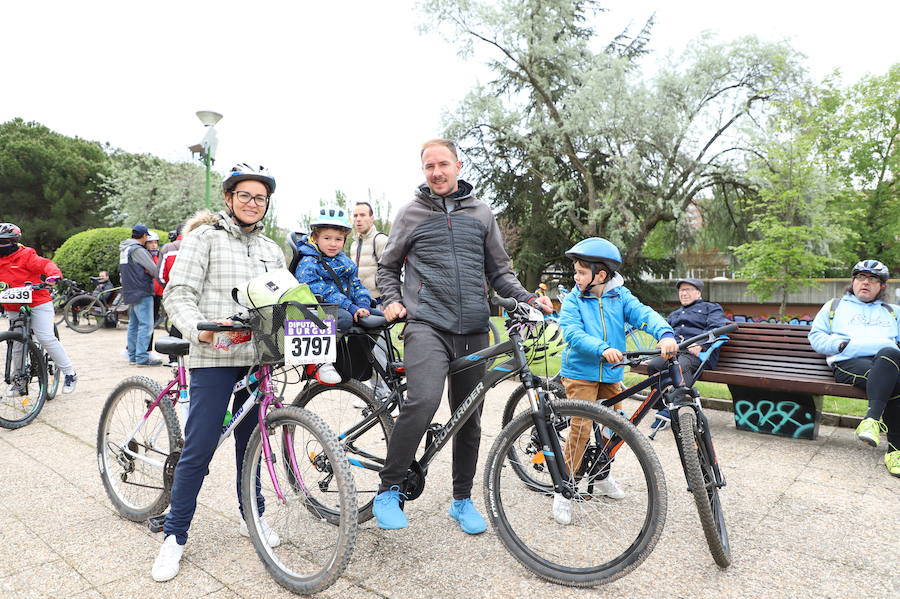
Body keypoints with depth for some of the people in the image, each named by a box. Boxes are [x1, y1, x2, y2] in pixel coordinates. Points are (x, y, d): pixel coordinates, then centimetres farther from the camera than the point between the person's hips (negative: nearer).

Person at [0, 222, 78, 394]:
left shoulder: (26, 255, -7)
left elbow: (45, 264, -20)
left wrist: (54, 274, -41)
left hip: (37, 303, -7)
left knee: (46, 338, -17)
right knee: (17, 345, 11)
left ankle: (69, 373, -8)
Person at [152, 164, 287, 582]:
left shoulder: (271, 250, 16)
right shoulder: (203, 238, 0)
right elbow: (178, 295, -8)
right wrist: (199, 330, -26)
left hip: (258, 359, 5)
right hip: (213, 358, -5)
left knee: (251, 441, 15)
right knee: (198, 449, -2)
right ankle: (174, 536, 15)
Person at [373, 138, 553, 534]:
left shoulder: (481, 213, 14)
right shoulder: (411, 213, 8)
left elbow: (499, 271, 17)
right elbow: (387, 267, 17)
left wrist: (529, 298, 2)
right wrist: (392, 301, -1)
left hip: (473, 330, 3)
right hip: (427, 324, -3)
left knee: (469, 418, 9)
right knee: (423, 401, -26)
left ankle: (462, 499, 28)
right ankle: (388, 490, -7)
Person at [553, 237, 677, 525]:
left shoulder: (620, 296, 0)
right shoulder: (572, 300, -5)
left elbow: (644, 313, -15)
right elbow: (573, 333, -19)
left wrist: (665, 334, -35)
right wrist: (602, 349, -35)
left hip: (611, 374, 4)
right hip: (580, 373, -4)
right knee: (581, 428, -12)